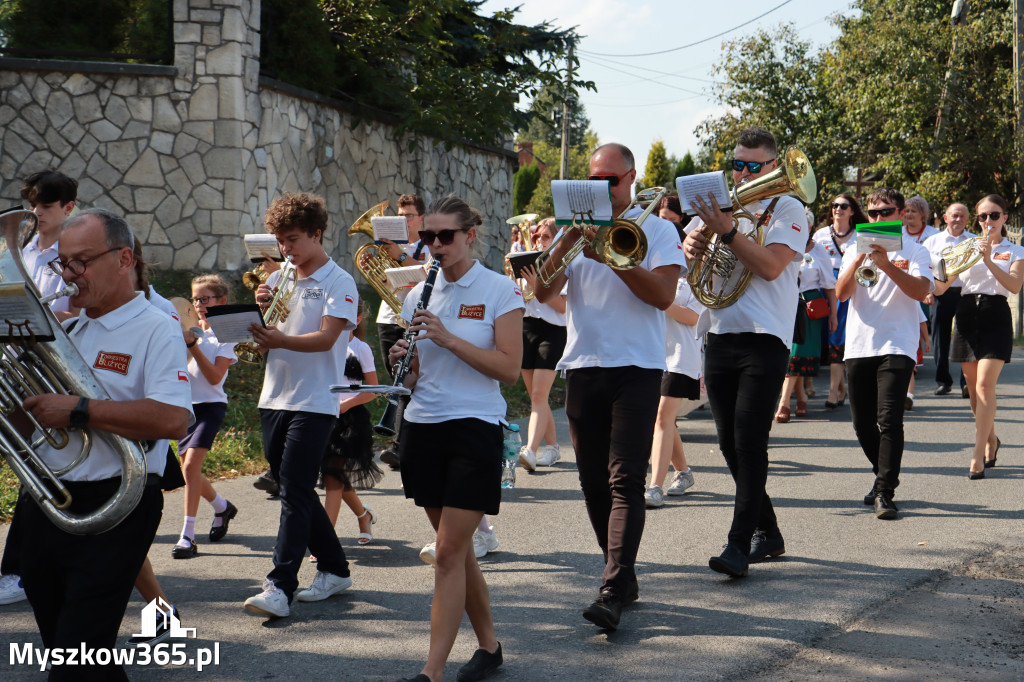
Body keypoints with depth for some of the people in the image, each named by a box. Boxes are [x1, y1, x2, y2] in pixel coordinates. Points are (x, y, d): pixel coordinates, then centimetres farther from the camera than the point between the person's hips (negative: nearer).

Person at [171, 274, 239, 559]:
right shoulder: (191, 330, 12)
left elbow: (215, 377, -14)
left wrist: (193, 345, -21)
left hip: (211, 405, -6)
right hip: (185, 404, 6)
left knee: (191, 465, -20)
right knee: (190, 470, 11)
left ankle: (187, 536, -19)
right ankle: (222, 507, 38)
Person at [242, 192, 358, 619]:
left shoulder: (339, 282, -5)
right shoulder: (278, 280, 14)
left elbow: (325, 338, -18)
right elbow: (262, 341, 13)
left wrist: (281, 339, -33)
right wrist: (260, 309, -6)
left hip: (315, 403, -7)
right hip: (274, 398, 7)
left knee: (295, 493, -13)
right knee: (295, 491, 12)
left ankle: (280, 587, -17)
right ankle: (334, 570, 24)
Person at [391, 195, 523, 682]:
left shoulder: (500, 291, -4)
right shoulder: (420, 296, 10)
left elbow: (509, 369, -12)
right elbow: (417, 377, 14)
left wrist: (448, 338, -20)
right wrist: (402, 363, -9)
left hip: (474, 428, -5)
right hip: (423, 428, 5)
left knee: (450, 551, -8)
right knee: (456, 548, 11)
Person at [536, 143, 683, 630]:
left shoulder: (656, 229, 5)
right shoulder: (579, 232, 15)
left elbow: (663, 295, -9)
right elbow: (544, 291, 3)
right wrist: (567, 241, -10)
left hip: (636, 367, -4)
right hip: (583, 366, 5)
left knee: (626, 480, -13)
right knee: (594, 480, 6)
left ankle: (612, 592, -18)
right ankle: (624, 577, 19)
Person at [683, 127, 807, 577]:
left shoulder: (788, 209, 0)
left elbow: (770, 266, -14)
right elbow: (687, 247, 16)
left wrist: (726, 230, -22)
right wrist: (692, 244, -7)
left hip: (765, 338, -6)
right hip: (720, 337, 6)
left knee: (749, 442, -13)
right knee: (730, 444, 8)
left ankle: (739, 544, -13)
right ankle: (767, 534, 21)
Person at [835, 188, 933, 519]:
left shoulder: (915, 251, 4)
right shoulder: (855, 250, 14)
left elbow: (920, 291, -13)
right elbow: (842, 293, 1)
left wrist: (887, 265, -26)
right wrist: (858, 262, -16)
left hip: (897, 346, -4)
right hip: (859, 345, 4)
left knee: (889, 420, -16)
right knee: (863, 423, 8)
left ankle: (884, 493, -14)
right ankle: (885, 475, 31)